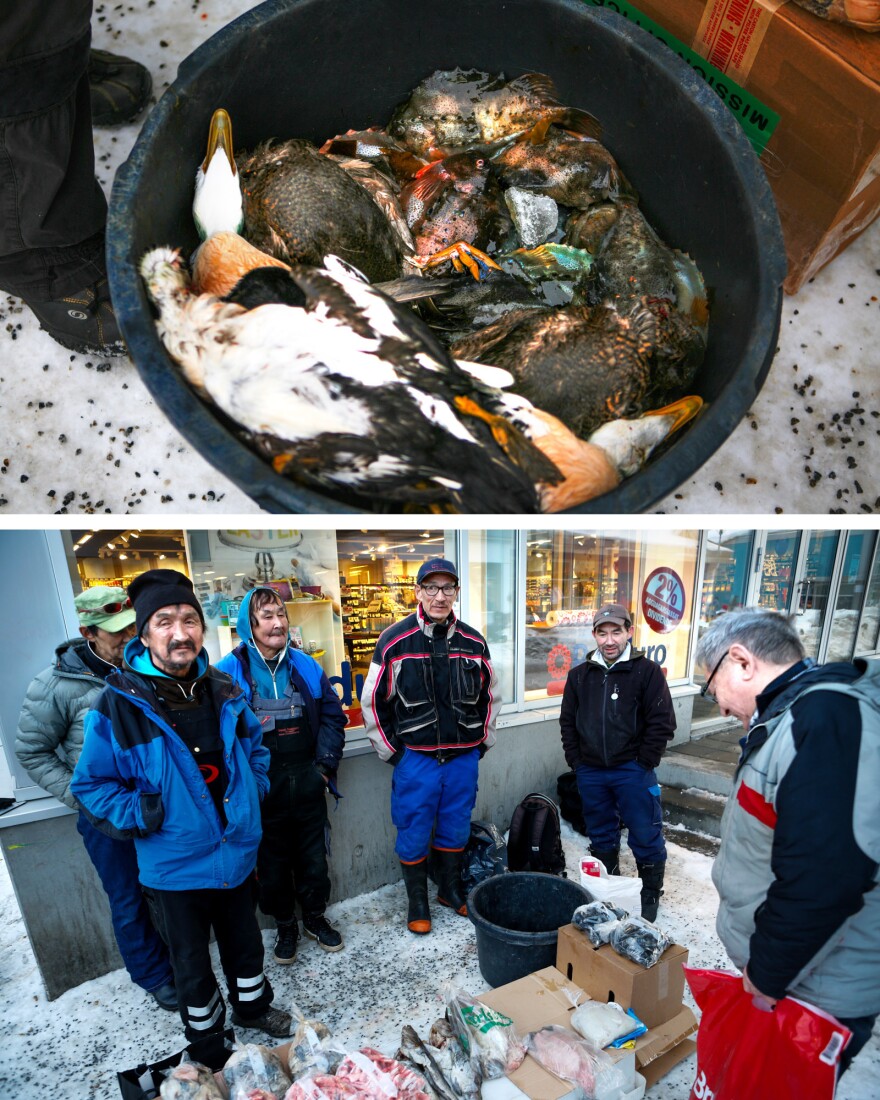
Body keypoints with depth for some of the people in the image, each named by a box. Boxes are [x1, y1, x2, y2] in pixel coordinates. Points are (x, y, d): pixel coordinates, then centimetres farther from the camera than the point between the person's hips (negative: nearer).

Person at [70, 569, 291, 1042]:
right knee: (191, 959, 21)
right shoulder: (119, 703, -19)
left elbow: (255, 749, 11)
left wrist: (252, 791, 0)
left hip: (236, 852, 4)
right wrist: (142, 818, -17)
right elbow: (91, 783, -8)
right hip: (174, 865, -3)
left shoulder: (225, 691, -6)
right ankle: (205, 1035, 49)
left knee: (245, 941, 25)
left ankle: (252, 1006, 53)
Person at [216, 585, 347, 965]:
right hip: (262, 790, -2)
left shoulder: (305, 665, -1)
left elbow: (333, 715, 4)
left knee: (314, 856, 18)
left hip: (308, 784, 3)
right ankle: (285, 925, 41)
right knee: (272, 862, 17)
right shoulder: (229, 672, -10)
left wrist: (325, 763, -2)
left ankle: (315, 917, 43)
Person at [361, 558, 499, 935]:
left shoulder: (474, 642, -1)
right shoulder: (395, 640, -12)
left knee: (455, 829, 19)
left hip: (463, 757, 3)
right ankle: (417, 902, 35)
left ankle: (450, 889, 43)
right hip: (415, 758, -3)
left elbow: (489, 696, 12)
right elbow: (373, 700, -5)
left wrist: (484, 742, 10)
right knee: (413, 834, 11)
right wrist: (391, 750, -4)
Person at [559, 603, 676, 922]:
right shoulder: (579, 675, 4)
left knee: (645, 837, 7)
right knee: (601, 837, 18)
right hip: (590, 773, 4)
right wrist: (576, 762, 3)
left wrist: (642, 764, -9)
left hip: (632, 771, -3)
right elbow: (567, 722, 9)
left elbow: (662, 723, -8)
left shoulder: (647, 671, -7)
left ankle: (650, 895, 30)